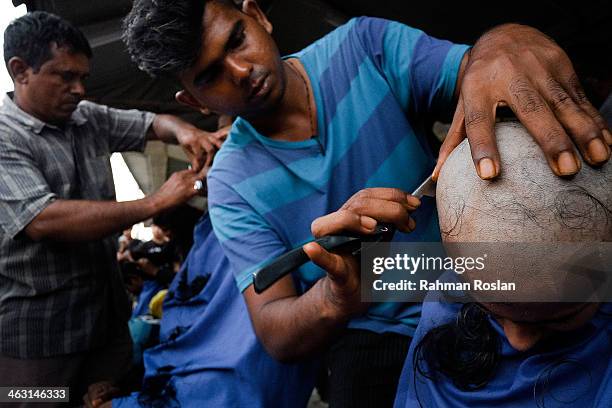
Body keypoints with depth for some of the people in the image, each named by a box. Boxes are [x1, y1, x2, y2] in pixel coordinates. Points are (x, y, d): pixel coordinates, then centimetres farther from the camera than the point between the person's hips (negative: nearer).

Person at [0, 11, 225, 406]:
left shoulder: (91, 119, 6)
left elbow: (152, 123, 15)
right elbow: (43, 221, -28)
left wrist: (182, 130, -11)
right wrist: (154, 203, -27)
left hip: (108, 314, 6)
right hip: (36, 331, -6)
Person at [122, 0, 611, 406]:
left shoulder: (365, 47, -7)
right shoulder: (231, 184, -9)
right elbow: (275, 334, -14)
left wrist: (506, 40, -41)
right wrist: (336, 299, -36)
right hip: (373, 341, 0)